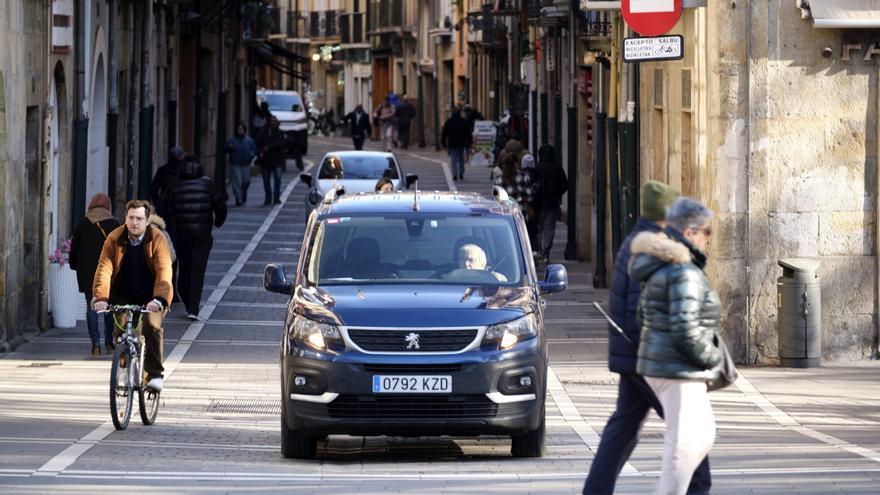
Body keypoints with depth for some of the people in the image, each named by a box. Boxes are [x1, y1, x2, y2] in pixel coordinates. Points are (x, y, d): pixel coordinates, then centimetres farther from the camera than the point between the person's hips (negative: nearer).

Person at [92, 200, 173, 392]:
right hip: (123, 296, 2)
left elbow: (164, 271, -25)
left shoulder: (157, 239, -14)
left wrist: (159, 299, -41)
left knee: (152, 325, -25)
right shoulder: (114, 239, -9)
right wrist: (100, 297, -34)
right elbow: (104, 268, -19)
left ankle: (155, 374, -15)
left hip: (150, 297, -2)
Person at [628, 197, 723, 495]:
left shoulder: (661, 265, 12)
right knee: (684, 443, -5)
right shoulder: (684, 273, -19)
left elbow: (645, 318, 18)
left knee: (703, 436, 19)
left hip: (659, 366, 10)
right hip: (679, 370, -10)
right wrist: (712, 359, -10)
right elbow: (685, 330, -26)